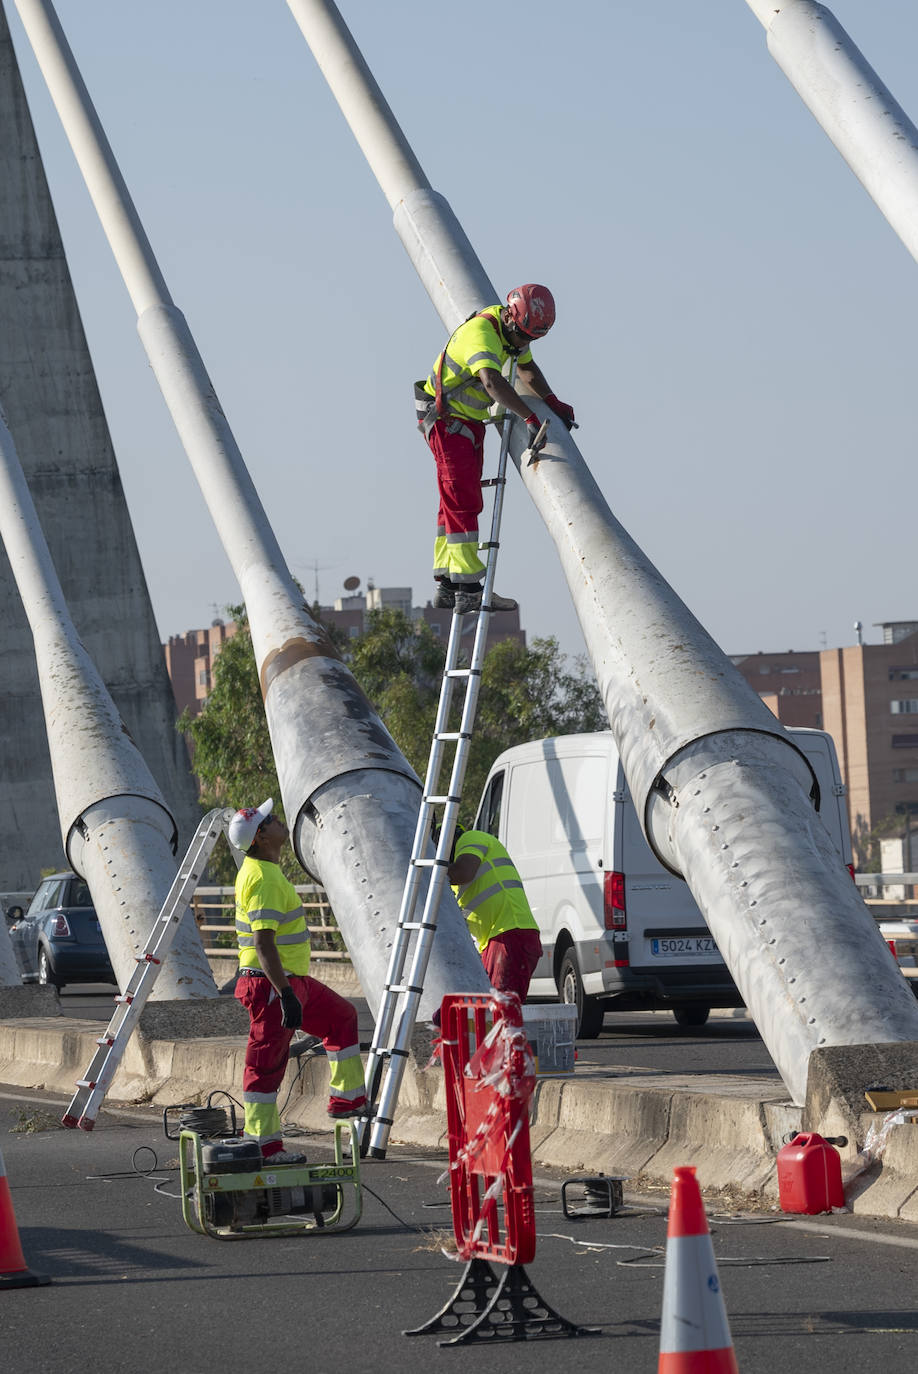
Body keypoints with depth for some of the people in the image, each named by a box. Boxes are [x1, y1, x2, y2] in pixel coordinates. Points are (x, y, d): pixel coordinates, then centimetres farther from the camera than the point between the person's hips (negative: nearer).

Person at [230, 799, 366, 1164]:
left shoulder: (261, 870, 13)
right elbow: (264, 943, -28)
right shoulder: (263, 878, -21)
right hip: (271, 985, -11)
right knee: (266, 1064, -4)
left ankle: (346, 1099, 25)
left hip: (292, 980, 11)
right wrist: (285, 994, -31)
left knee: (341, 1017, 21)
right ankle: (263, 1146, 1)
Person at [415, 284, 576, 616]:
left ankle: (447, 587, 16)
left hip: (469, 421, 10)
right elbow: (492, 382, -45)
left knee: (455, 502, 12)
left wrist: (553, 403, 7)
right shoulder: (481, 332, -28)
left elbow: (526, 367, 20)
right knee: (463, 502, -15)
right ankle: (468, 590, -19)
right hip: (445, 419, -10)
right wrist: (530, 417, -51)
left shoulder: (512, 329, 1)